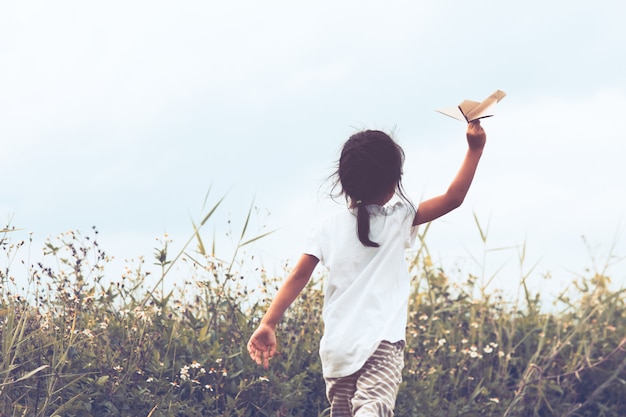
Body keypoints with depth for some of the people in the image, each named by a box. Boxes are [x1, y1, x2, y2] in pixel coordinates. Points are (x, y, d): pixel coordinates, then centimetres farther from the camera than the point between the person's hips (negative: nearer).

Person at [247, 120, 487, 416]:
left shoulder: (328, 228, 7)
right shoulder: (400, 219, 1)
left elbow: (298, 277, 2)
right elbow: (454, 198, 5)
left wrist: (268, 323, 2)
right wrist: (475, 148, 11)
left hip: (335, 346, 4)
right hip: (382, 343, -4)